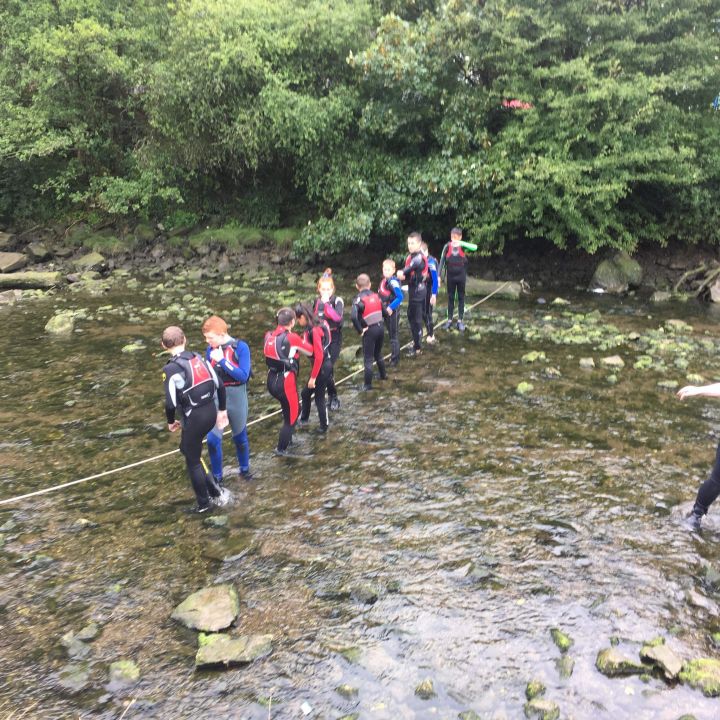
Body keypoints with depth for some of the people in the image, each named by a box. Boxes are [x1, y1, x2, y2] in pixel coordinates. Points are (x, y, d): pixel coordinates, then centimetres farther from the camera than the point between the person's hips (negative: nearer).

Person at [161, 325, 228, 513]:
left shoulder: (171, 369, -14)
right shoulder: (199, 357, 4)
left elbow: (171, 403, -17)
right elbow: (220, 385, 6)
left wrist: (171, 421, 3)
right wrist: (222, 410, 17)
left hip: (194, 417, -7)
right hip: (211, 412, 7)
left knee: (192, 461, 12)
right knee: (187, 449, 27)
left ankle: (203, 504, 26)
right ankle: (211, 487, 28)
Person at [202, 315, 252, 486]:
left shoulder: (240, 347, -15)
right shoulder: (210, 350, -4)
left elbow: (243, 376, -23)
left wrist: (222, 361, -25)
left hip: (236, 399, -2)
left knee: (240, 437, 16)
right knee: (213, 439, -3)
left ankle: (244, 469, 39)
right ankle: (217, 477, 15)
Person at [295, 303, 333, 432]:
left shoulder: (314, 330, -24)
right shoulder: (320, 324, 1)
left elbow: (319, 356, -24)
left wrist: (313, 377, -19)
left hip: (322, 367, -8)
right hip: (324, 365, 8)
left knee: (319, 398, 9)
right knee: (305, 393, 20)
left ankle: (324, 427, 26)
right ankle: (303, 418, 39)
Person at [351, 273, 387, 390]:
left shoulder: (359, 299, -12)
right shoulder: (376, 295, 5)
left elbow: (354, 317, -26)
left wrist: (360, 330, -15)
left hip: (370, 330, -6)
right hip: (380, 327, 6)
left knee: (368, 358, 4)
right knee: (378, 354, 26)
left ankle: (368, 384, 8)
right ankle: (383, 375, 43)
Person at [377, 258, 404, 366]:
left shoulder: (393, 282, -22)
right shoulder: (384, 280, 4)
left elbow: (400, 297, -29)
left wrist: (391, 307, -26)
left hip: (393, 312, -9)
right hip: (386, 312, 9)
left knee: (394, 335, 2)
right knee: (390, 333, 20)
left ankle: (395, 359, 12)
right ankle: (394, 355, 34)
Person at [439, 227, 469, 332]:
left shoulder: (463, 247, -7)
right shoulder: (447, 246, -5)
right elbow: (442, 260, -4)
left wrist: (461, 244, -28)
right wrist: (439, 275, -9)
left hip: (461, 276, -1)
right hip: (450, 276, 1)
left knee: (461, 297, 8)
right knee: (450, 297, 11)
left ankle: (460, 320, 15)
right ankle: (449, 319, 20)